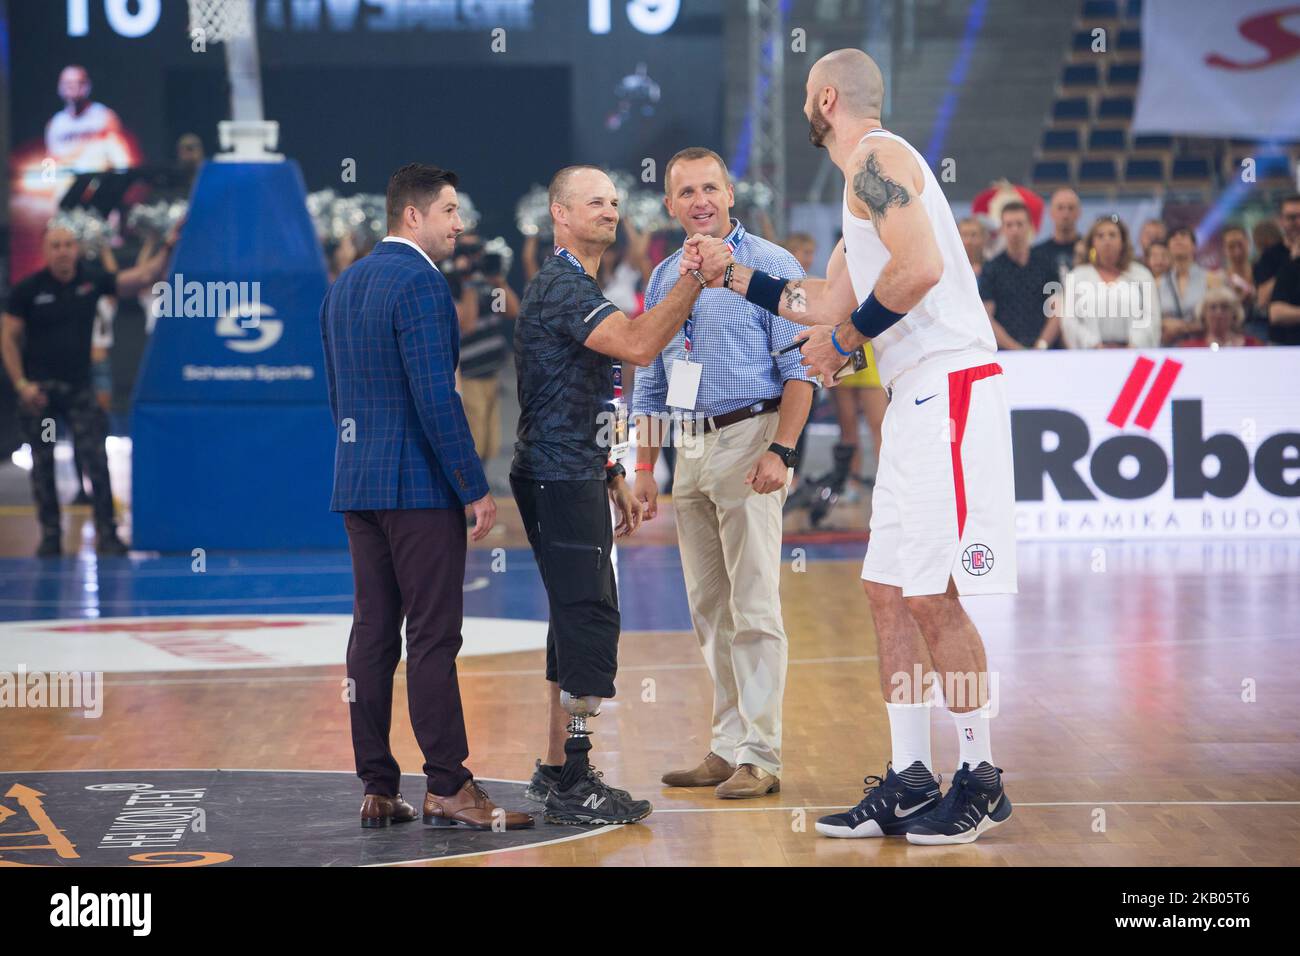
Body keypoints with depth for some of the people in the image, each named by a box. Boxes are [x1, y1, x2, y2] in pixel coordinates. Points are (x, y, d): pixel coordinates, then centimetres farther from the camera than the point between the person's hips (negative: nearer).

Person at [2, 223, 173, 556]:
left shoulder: (92, 280, 0)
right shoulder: (28, 290, -5)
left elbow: (142, 278, -1)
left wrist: (167, 249, -12)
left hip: (79, 387, 1)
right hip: (39, 388, -1)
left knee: (97, 460, -8)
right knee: (43, 466, 5)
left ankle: (107, 534, -4)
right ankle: (50, 536, 13)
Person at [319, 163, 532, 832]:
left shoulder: (344, 285, 14)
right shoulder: (420, 283, -13)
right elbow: (436, 399, -19)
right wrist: (476, 489, -15)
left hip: (358, 484, 9)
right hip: (418, 485, -9)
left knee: (372, 634, 7)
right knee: (433, 637, -5)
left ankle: (378, 789, 9)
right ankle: (447, 787, -4)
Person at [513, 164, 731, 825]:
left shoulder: (576, 287, 21)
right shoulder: (562, 287, -13)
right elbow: (638, 345, -29)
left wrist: (614, 481, 23)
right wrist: (695, 281, -30)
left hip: (576, 477, 11)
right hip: (560, 480, -11)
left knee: (579, 621, 13)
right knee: (589, 622, -12)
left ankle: (558, 771, 20)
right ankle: (571, 786, -10)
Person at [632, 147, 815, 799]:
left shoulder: (770, 266, -4)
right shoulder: (664, 279, 16)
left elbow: (800, 369, -9)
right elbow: (651, 382, 21)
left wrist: (781, 451, -18)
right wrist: (645, 467, 16)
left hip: (748, 440, -7)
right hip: (689, 450, 7)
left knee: (753, 609, -8)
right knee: (710, 612, 9)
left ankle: (759, 757, -6)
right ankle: (727, 747, 15)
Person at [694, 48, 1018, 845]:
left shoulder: (876, 157, -8)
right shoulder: (871, 178, 23)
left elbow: (919, 269, -22)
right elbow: (831, 303, 30)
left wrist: (846, 338, -10)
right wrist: (734, 276, 34)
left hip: (950, 389, -10)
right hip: (920, 399, 10)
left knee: (933, 596, -7)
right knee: (890, 592, 10)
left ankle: (981, 782, 1)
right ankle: (909, 781, 13)